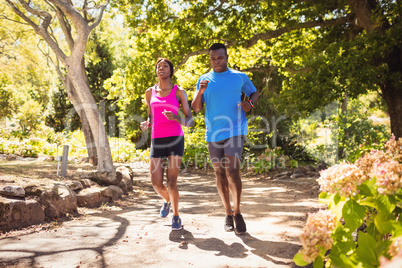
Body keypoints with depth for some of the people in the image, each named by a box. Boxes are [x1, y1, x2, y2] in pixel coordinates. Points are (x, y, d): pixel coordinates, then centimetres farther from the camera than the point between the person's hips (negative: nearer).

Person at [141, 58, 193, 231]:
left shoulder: (179, 92, 2)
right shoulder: (150, 92, 12)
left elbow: (190, 121, 0)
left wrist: (176, 118, -22)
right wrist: (146, 125, -5)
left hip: (175, 140, -3)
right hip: (157, 142, 3)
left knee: (171, 183, -10)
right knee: (156, 184, -1)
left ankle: (176, 216, 17)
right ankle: (167, 201, 35)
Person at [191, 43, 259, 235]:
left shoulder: (239, 77, 4)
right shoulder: (203, 80, 7)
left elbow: (254, 93, 18)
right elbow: (196, 108, 3)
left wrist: (250, 103, -5)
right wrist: (200, 92, -17)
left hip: (235, 130, -2)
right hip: (213, 133, 3)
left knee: (232, 170, -16)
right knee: (220, 173, 8)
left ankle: (237, 212, 2)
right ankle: (228, 214, 23)